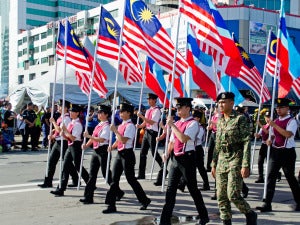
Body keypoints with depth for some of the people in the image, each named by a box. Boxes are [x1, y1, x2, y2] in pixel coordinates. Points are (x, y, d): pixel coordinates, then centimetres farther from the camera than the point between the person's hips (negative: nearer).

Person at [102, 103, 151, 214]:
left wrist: (115, 130, -21)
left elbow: (124, 140, -24)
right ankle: (111, 205, 6)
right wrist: (112, 146, 4)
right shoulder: (121, 125, 13)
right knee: (114, 179, 4)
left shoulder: (130, 126, -14)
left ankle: (144, 200, 18)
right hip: (119, 153, 9)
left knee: (130, 179, 0)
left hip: (127, 154, -9)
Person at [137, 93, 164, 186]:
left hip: (153, 132, -9)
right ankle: (141, 174, 13)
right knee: (143, 153, 8)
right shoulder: (148, 110, 16)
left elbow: (152, 122, -21)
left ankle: (163, 168, 7)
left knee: (154, 153, -7)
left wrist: (141, 116, -23)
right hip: (147, 132, 9)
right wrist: (139, 126, 0)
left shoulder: (156, 110, -10)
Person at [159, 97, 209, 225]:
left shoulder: (192, 123, -11)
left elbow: (184, 138, -25)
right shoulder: (177, 123, 12)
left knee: (193, 188, 5)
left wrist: (172, 125, -20)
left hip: (187, 158, -7)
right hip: (176, 158, 7)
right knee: (170, 189, 4)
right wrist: (167, 153, 4)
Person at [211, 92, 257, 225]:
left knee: (233, 195, -11)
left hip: (235, 160, -7)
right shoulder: (220, 121, 13)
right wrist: (214, 164, 16)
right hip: (221, 161, 7)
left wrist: (246, 165, -18)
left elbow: (246, 143, -12)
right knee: (221, 196, 4)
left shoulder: (240, 119, -7)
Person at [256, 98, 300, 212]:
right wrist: (270, 140, 1)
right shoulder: (275, 121, 12)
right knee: (270, 177, -2)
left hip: (287, 152, -6)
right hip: (275, 151, 6)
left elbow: (288, 134, -25)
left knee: (290, 177, 6)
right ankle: (267, 204, -2)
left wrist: (274, 125, -27)